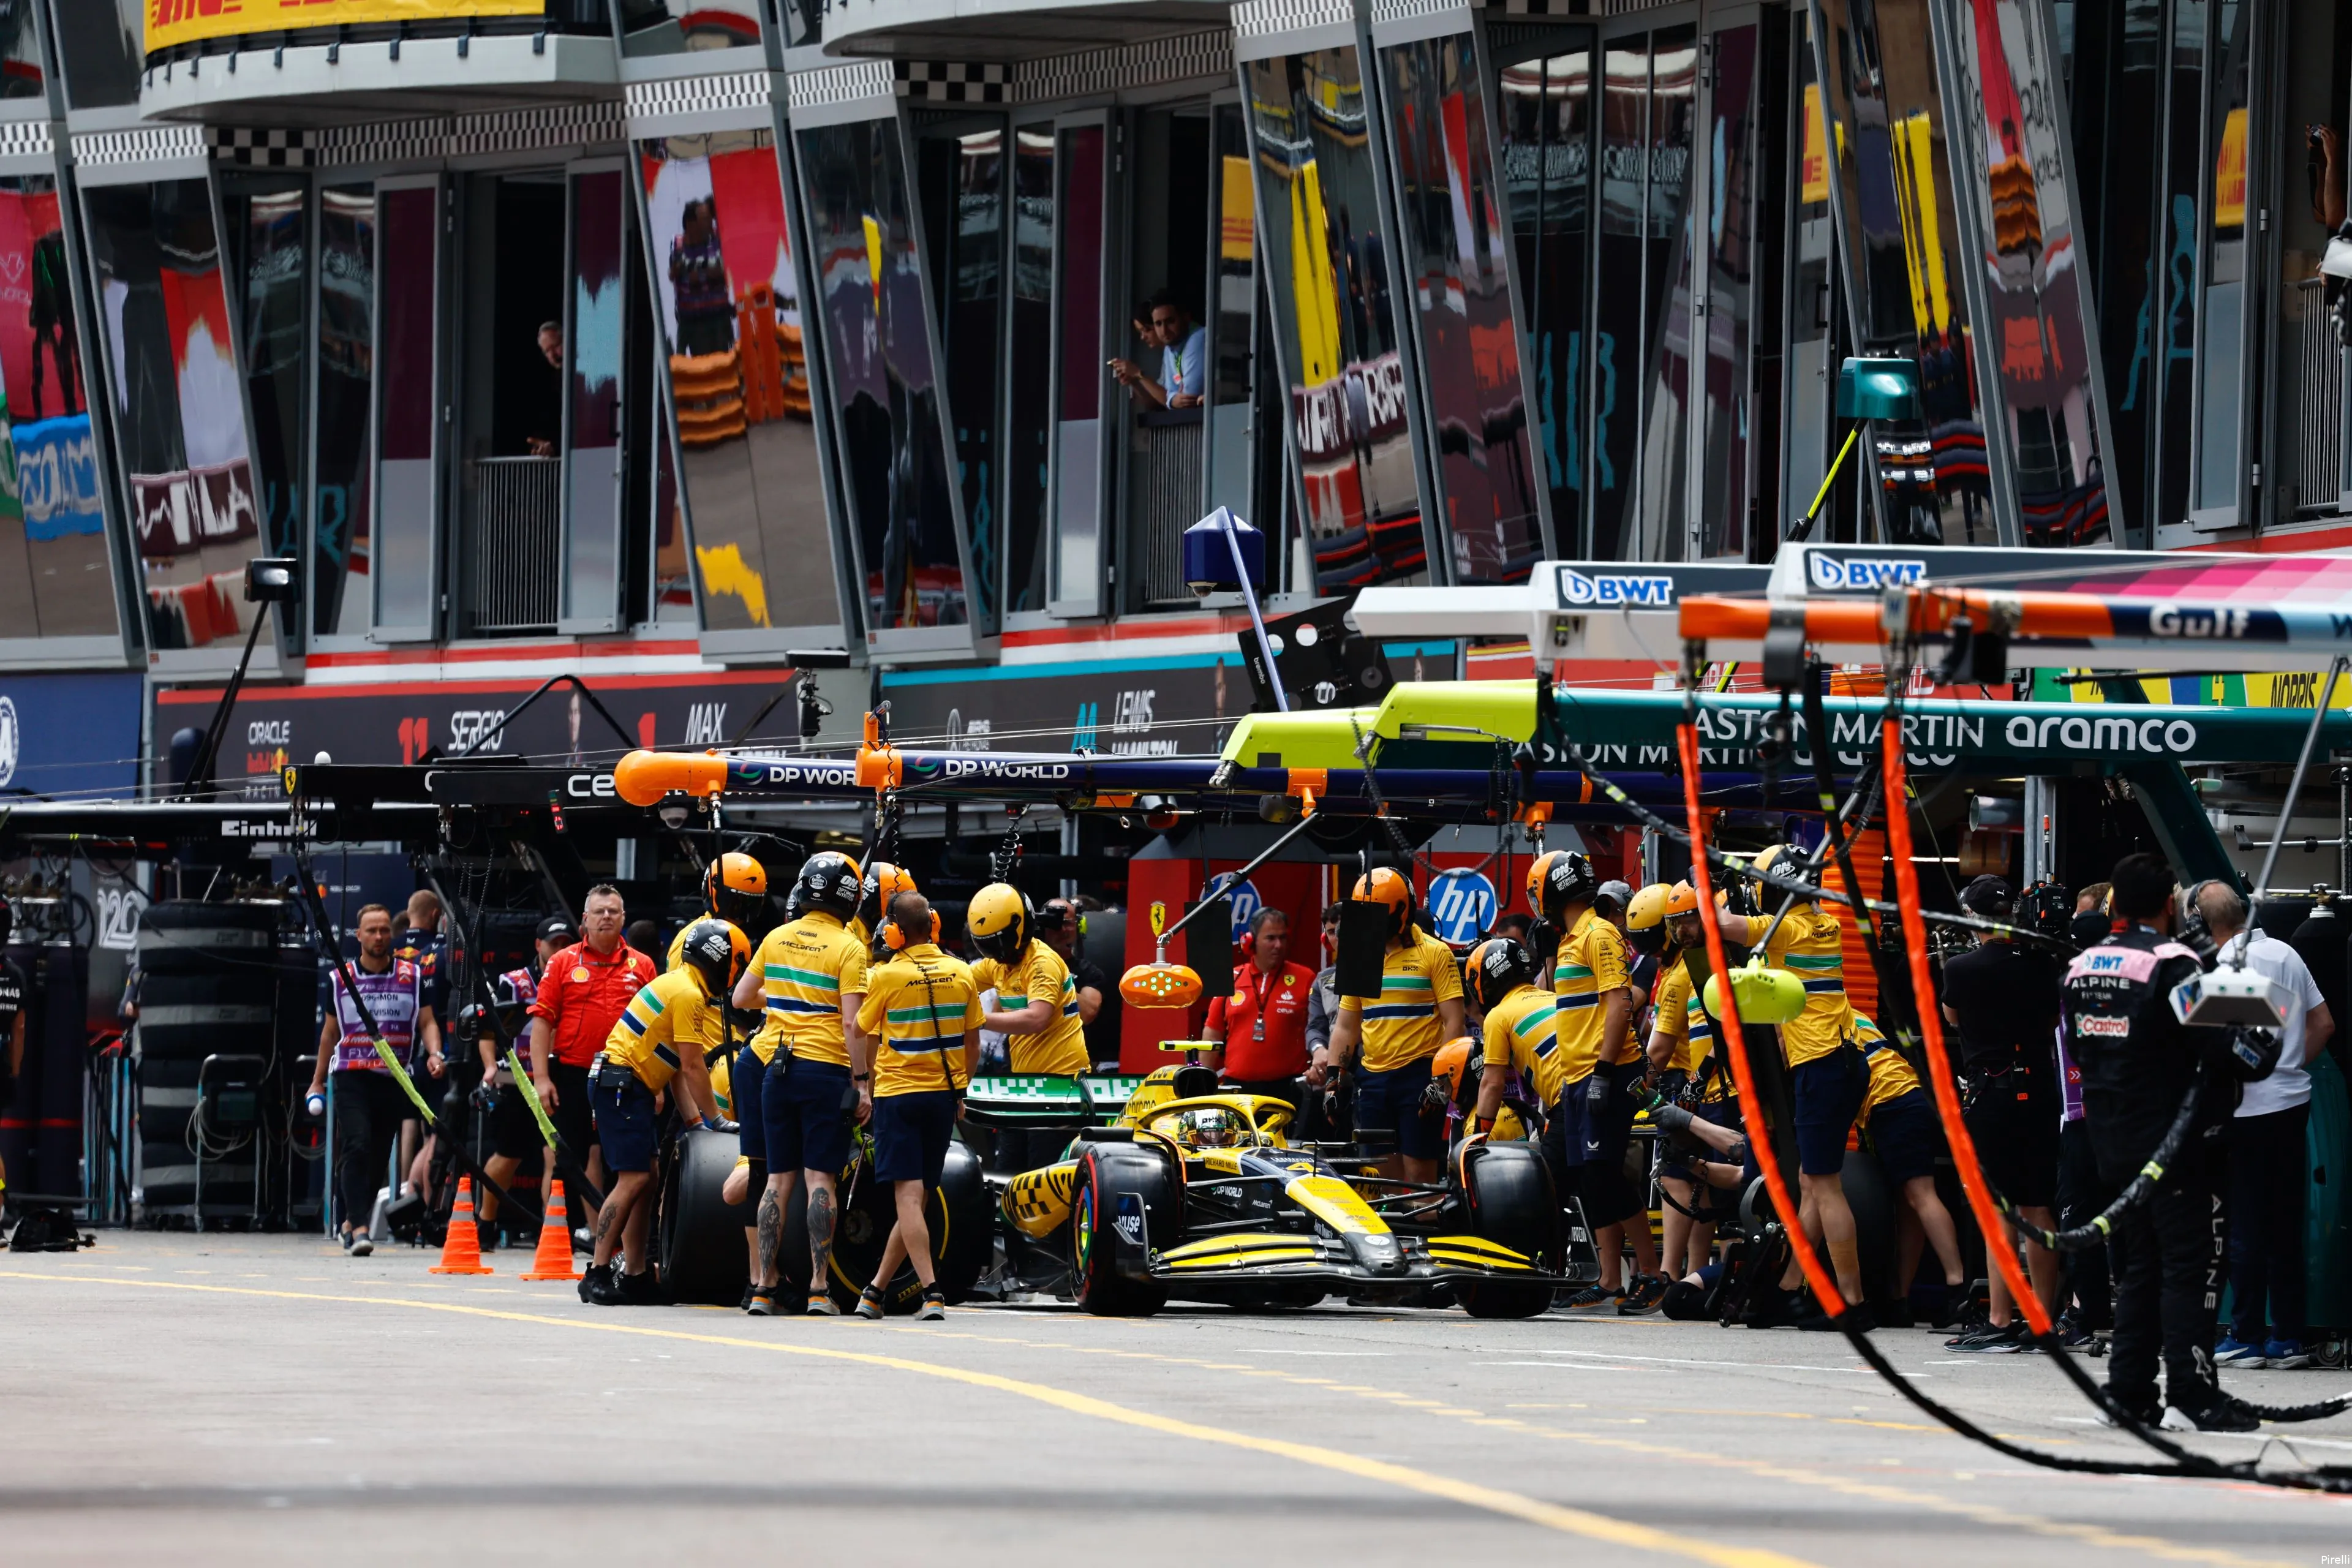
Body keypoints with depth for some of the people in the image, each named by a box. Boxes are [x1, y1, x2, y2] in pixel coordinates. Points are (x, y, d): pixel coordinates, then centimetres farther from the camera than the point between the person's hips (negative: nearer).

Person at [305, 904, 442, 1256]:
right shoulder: (341, 978, 8)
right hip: (350, 1077, -2)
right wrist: (318, 1081, 20)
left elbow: (427, 1022, 7)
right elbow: (330, 1032, 17)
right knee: (356, 1147, -18)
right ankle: (359, 1227, -24)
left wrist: (434, 1053, -14)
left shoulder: (412, 976, 8)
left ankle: (352, 1222, 24)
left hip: (395, 1078, 2)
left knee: (378, 1158, 6)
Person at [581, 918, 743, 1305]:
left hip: (632, 1088, 11)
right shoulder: (688, 994, -14)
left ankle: (636, 1276, 11)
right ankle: (597, 1276, -15)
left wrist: (693, 1119, 13)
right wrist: (714, 1120, -7)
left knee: (644, 1180, 10)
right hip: (621, 1084, -11)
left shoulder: (678, 985, 19)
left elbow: (677, 1069, 18)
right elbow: (693, 1068, -14)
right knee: (634, 1179, -13)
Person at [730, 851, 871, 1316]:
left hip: (777, 1067, 4)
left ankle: (764, 1287, 8)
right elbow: (851, 1024, -13)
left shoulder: (778, 938, 7)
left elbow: (741, 997, 14)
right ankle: (818, 1290, -7)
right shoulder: (848, 949, -7)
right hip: (827, 1069, -4)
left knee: (778, 1178, 9)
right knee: (820, 1179, -4)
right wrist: (863, 1083, -9)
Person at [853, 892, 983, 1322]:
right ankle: (876, 1290, 20)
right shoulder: (962, 974, 1)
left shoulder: (885, 976, -12)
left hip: (898, 1093, -5)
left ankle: (932, 1293, -19)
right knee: (916, 1198, 11)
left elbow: (864, 1031, 2)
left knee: (908, 1196, -7)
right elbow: (972, 1045, 9)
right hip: (944, 1095, 5)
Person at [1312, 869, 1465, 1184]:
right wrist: (1332, 1074, 9)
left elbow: (1452, 1021, -7)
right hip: (1373, 1079, 6)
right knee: (1383, 1176, 6)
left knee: (1419, 1174, -6)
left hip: (1419, 1075, -6)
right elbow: (1346, 1026, 19)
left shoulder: (1434, 954, -3)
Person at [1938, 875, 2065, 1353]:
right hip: (2040, 1091, 5)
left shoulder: (1960, 969, -9)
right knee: (2039, 1208, 9)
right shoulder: (2040, 967, 2)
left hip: (1991, 1093, -5)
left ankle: (2000, 1322, -8)